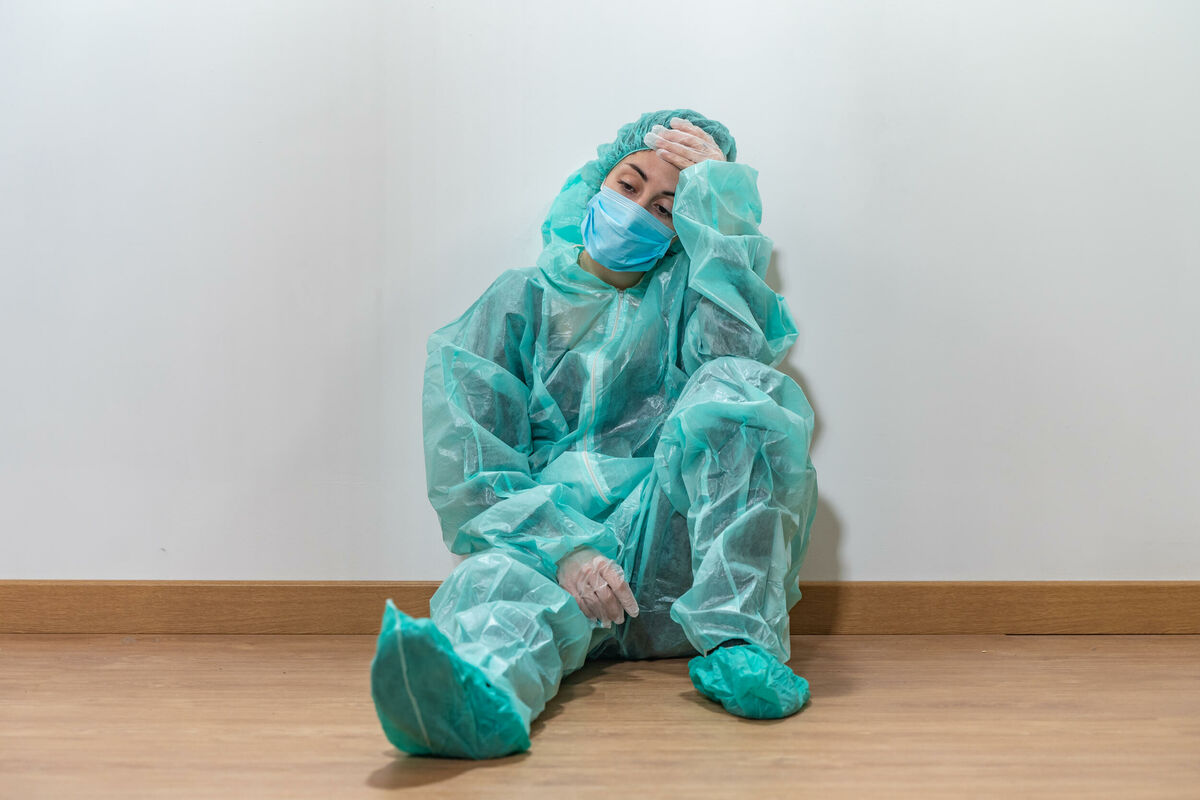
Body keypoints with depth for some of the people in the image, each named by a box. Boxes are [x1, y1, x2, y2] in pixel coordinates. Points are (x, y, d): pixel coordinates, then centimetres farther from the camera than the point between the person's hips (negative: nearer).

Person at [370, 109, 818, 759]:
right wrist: (565, 550, -17)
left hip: (674, 532, 1)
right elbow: (471, 471, 3)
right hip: (548, 536, -1)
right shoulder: (521, 303, 16)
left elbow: (740, 348, -8)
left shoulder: (685, 287, 19)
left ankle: (738, 639, -30)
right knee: (496, 580, -34)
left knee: (735, 386, -23)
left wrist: (719, 191, 1)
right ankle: (478, 691, -67)